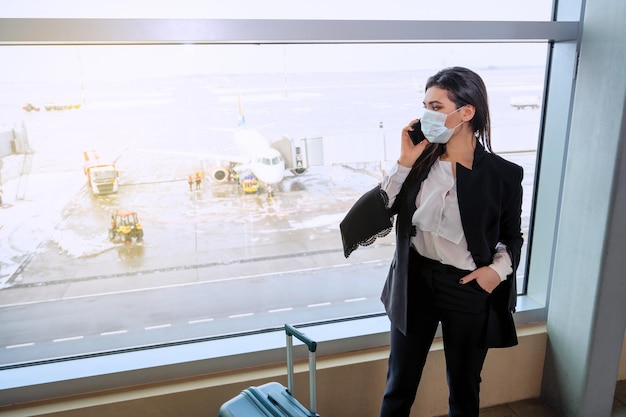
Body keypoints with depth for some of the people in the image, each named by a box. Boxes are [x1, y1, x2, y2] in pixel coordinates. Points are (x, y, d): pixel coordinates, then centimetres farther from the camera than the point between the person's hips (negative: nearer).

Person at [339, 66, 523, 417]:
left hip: (469, 291, -1)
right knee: (399, 385, 17)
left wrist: (499, 268, -16)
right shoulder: (421, 158, -5)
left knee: (464, 389, 20)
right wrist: (405, 163, -17)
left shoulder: (503, 174, -9)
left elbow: (513, 237, 3)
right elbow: (380, 210, -10)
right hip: (416, 282, 2)